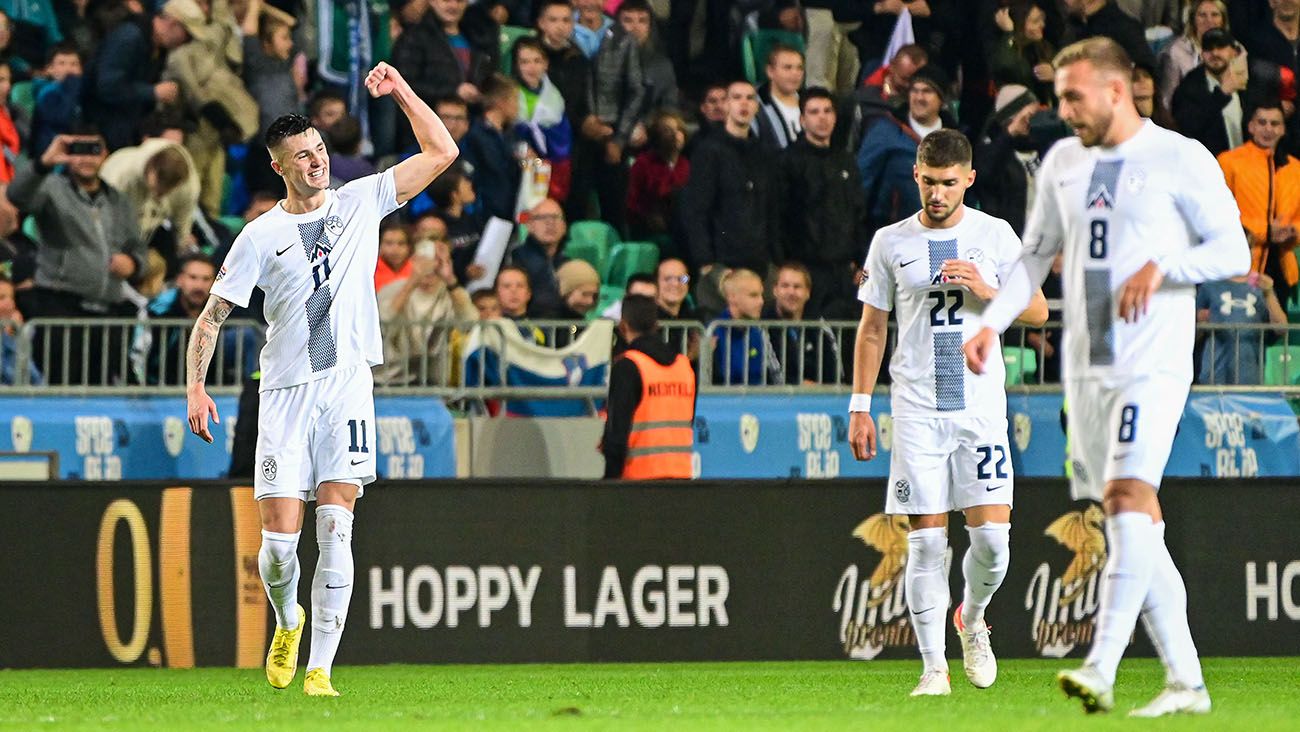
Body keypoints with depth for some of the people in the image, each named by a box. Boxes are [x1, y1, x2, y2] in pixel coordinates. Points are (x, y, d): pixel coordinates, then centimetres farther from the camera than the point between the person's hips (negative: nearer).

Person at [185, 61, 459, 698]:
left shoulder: (360, 202, 8)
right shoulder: (261, 236, 2)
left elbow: (441, 152, 8)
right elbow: (212, 316, 6)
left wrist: (400, 91, 2)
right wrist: (195, 387, -4)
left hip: (347, 385, 1)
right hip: (285, 394, -1)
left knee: (335, 529, -11)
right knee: (279, 538, -5)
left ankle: (319, 668, -10)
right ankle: (287, 622, 27)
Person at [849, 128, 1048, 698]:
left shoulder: (994, 235, 5)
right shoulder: (890, 242, 6)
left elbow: (1038, 311, 6)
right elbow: (871, 329, 11)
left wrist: (986, 291, -11)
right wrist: (860, 406, 6)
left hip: (981, 403, 0)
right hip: (916, 409, 0)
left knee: (992, 536, -7)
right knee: (925, 542, -5)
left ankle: (972, 618, 23)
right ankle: (934, 667, 1)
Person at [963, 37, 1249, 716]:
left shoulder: (1180, 159, -4)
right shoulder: (1063, 162, 14)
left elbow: (1233, 251, -6)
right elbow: (1034, 255, 21)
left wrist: (1161, 267, -21)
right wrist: (992, 323, 7)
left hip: (1153, 363, -6)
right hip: (1086, 367, 7)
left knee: (1129, 493, -22)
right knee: (1133, 527, 6)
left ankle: (1100, 668, -29)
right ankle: (1186, 681, 12)